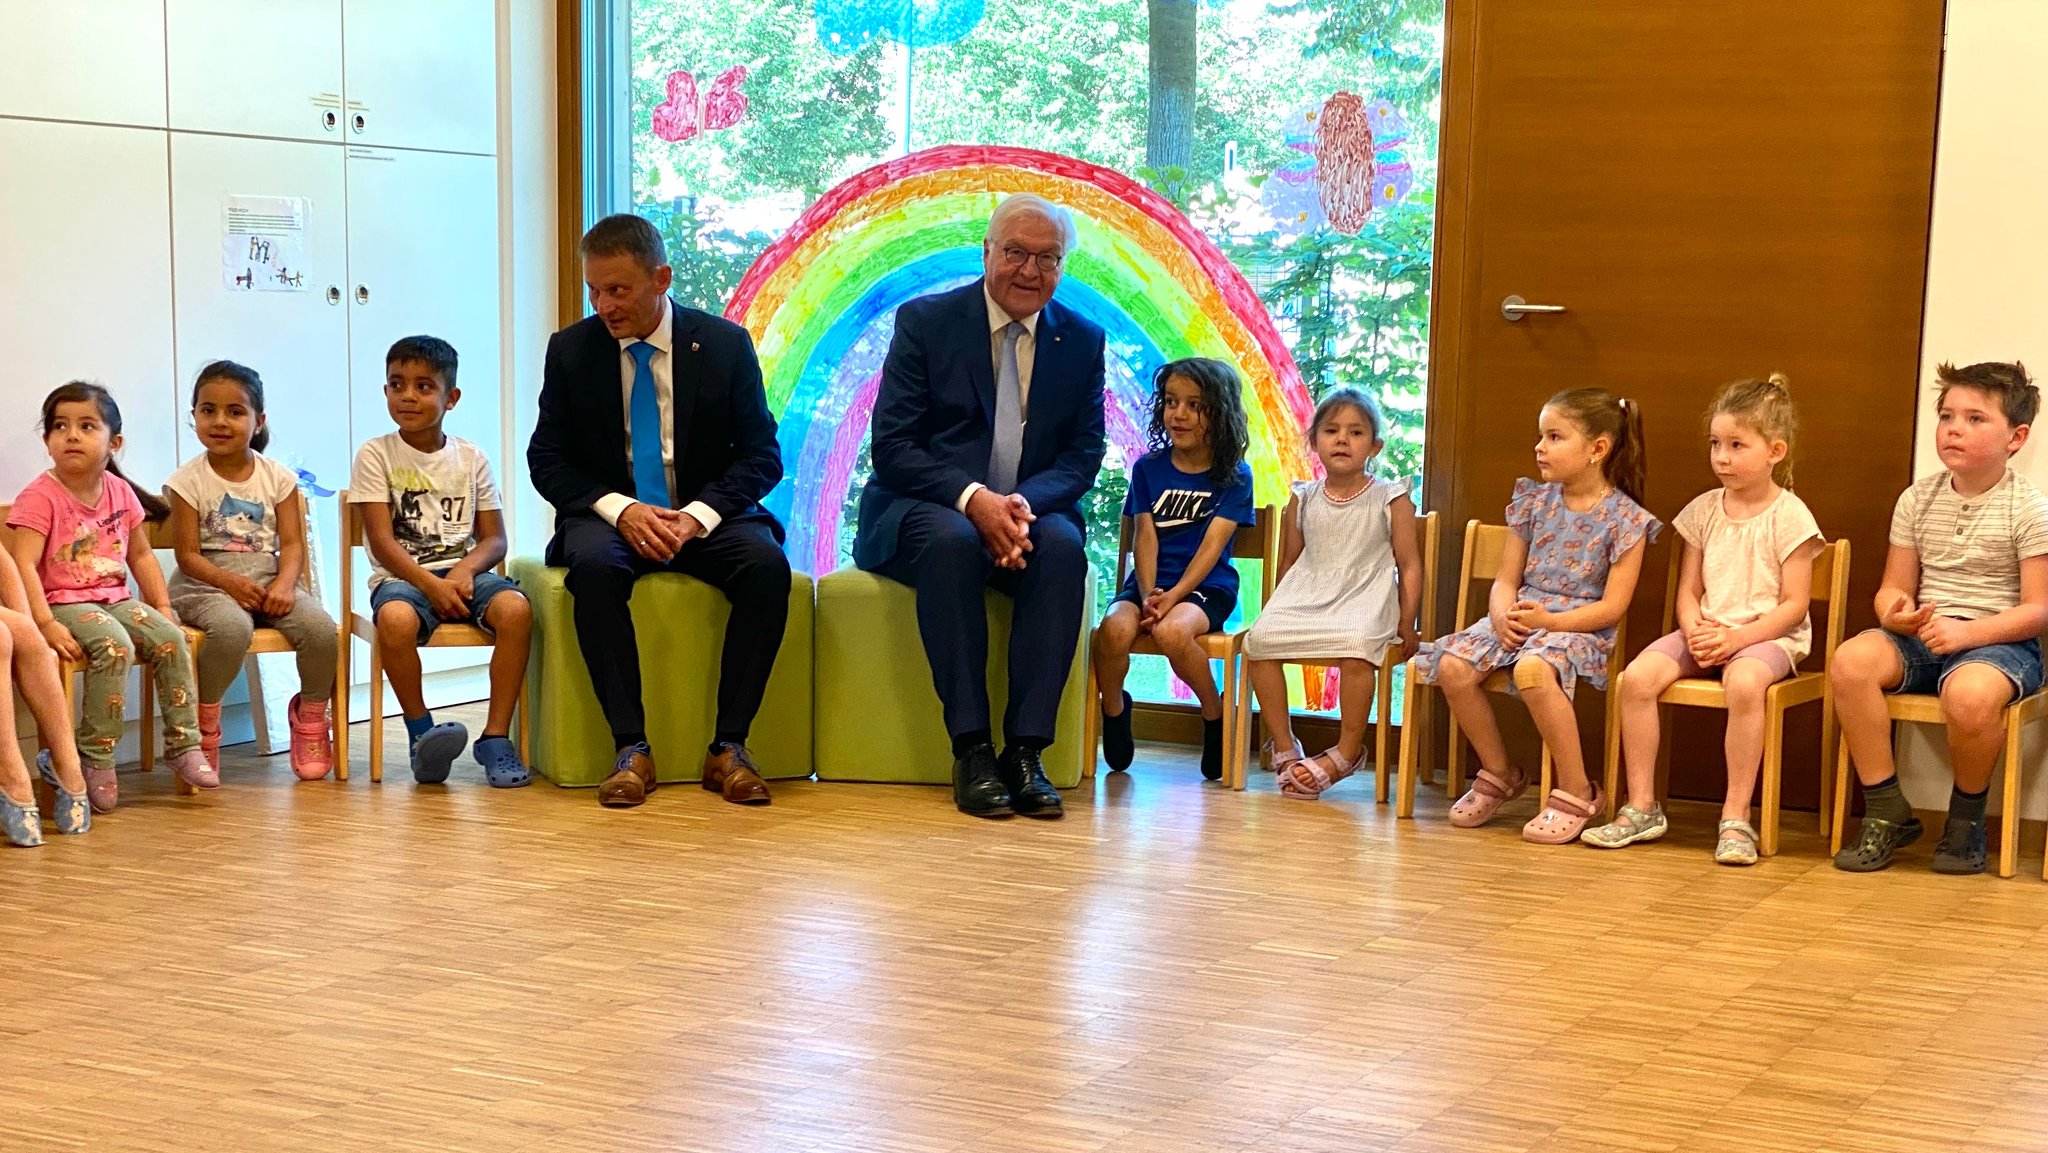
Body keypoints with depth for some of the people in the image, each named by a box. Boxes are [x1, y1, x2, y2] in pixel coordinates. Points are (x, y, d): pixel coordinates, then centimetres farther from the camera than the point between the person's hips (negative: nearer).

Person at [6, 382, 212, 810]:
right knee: (115, 647, -31)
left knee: (171, 639, -16)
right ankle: (96, 759, -23)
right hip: (65, 602, -6)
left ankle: (184, 743, -6)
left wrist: (163, 607, 9)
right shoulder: (40, 498, -11)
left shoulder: (120, 492, 8)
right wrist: (46, 624, -27)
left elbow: (140, 555, 18)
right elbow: (23, 565, -18)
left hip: (116, 598, 6)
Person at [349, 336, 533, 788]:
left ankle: (496, 736, -21)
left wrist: (466, 569, -14)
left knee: (515, 608, -30)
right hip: (402, 576, -2)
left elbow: (494, 538, 8)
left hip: (464, 573, 3)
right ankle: (421, 733, -18)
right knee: (396, 619, -38)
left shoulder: (470, 458, 11)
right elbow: (382, 542, -5)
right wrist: (431, 584, -19)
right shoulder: (376, 455, 3)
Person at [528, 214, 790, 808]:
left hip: (706, 514, 0)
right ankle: (629, 746, -30)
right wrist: (621, 510, -18)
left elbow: (762, 455, -2)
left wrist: (697, 515, -20)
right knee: (594, 567, -35)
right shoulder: (571, 349, 2)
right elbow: (546, 458, 1)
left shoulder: (725, 344, -1)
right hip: (611, 515, 0)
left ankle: (728, 745, -24)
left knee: (767, 565, -32)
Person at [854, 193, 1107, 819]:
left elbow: (1083, 455, 4)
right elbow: (891, 447, -8)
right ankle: (971, 749, -35)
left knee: (1064, 547, -32)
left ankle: (1025, 750, -32)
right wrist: (972, 498, -24)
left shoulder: (1083, 341, 8)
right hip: (922, 508, -2)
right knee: (951, 541, -37)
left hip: (1027, 511, 3)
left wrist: (1024, 502, -19)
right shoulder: (925, 321, -1)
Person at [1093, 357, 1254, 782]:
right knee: (1115, 629, -31)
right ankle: (1114, 711, -1)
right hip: (1149, 584, 3)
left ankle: (1216, 716, -9)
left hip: (1205, 587, -3)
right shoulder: (1148, 468, 9)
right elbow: (1146, 538, 1)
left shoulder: (1234, 476, 1)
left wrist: (1173, 597, -21)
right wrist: (1147, 595, -16)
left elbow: (1211, 546, -9)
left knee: (1172, 631, -37)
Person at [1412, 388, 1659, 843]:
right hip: (1519, 617, 6)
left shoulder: (1624, 518, -5)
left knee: (1533, 669, -39)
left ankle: (1576, 792, -21)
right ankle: (1499, 773, 3)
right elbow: (1506, 579, 11)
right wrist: (1502, 615, -11)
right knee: (1453, 666, -21)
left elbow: (1613, 606, -9)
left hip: (1580, 626, -6)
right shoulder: (1535, 502, 11)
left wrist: (1551, 620, -20)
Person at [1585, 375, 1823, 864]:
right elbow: (1688, 591, 10)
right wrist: (1696, 632, -11)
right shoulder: (1703, 510, 9)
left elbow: (1794, 604, -9)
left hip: (1767, 635, -5)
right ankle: (1642, 807, -12)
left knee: (1744, 683, -39)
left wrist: (1736, 638, -20)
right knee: (1638, 676, -21)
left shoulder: (1789, 516, -6)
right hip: (1706, 631, 5)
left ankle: (1736, 817, -28)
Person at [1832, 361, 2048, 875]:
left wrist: (1966, 632, -23)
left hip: (1999, 639, -5)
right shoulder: (1917, 500, 8)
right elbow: (1894, 587, 11)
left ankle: (1967, 817, -7)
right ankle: (1887, 813, -12)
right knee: (1850, 660, -26)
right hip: (1924, 636, 5)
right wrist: (1896, 613, -15)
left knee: (1970, 693, -39)